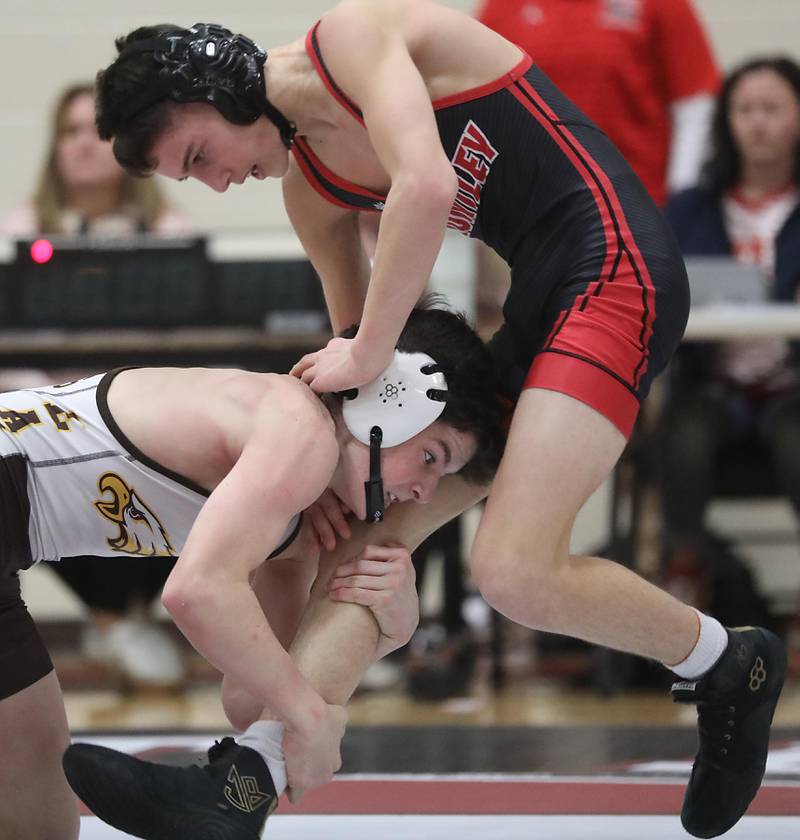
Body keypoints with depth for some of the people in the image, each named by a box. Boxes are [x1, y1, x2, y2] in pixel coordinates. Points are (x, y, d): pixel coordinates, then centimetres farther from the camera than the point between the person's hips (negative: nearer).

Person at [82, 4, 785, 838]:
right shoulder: (307, 190, 15)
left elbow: (425, 187, -25)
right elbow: (354, 321, 25)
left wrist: (367, 355, -16)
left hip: (614, 265, -10)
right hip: (538, 301, 10)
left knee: (513, 569, -21)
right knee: (381, 529, 3)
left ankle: (723, 665, 2)